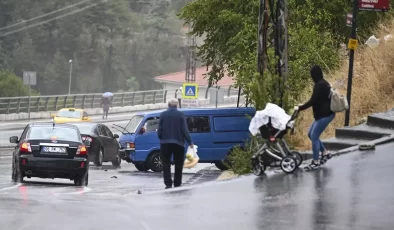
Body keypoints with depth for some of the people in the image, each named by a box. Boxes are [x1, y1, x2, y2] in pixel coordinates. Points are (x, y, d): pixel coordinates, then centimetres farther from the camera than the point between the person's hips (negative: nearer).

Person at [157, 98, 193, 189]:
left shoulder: (163, 115, -1)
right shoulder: (180, 115, -5)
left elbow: (159, 130, 2)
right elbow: (185, 130, -6)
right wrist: (190, 142, -1)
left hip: (165, 143, 0)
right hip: (178, 143, 0)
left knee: (166, 164, 2)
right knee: (178, 164, 10)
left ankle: (168, 183, -9)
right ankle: (177, 184, 10)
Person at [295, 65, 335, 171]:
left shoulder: (319, 85, -18)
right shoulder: (324, 83, 12)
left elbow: (312, 101, -22)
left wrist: (300, 108, -12)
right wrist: (303, 106, 22)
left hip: (325, 115, -10)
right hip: (323, 114, 10)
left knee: (314, 136, -5)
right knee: (311, 134, 16)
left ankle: (316, 162, 0)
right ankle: (325, 153, 22)